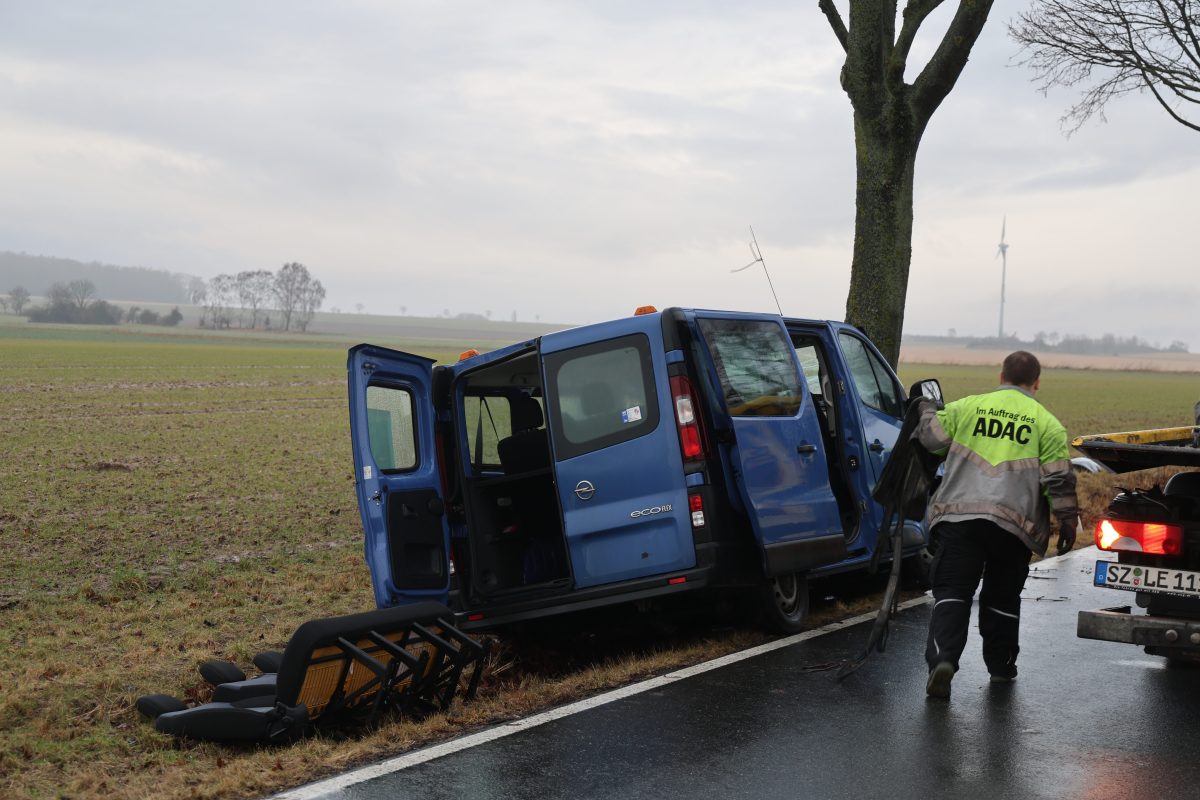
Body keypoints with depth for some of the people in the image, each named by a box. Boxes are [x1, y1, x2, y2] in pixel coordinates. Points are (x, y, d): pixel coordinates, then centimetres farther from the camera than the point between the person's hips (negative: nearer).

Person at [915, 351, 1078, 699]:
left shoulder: (967, 407, 8)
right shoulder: (1047, 423, 7)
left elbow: (931, 438, 11)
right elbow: (1059, 480, 2)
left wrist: (927, 411, 30)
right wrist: (1068, 522, 11)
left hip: (959, 516, 0)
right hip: (1014, 524, 0)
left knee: (952, 591, -1)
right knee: (1002, 597, 17)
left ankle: (942, 658, -19)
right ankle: (1001, 666, 28)